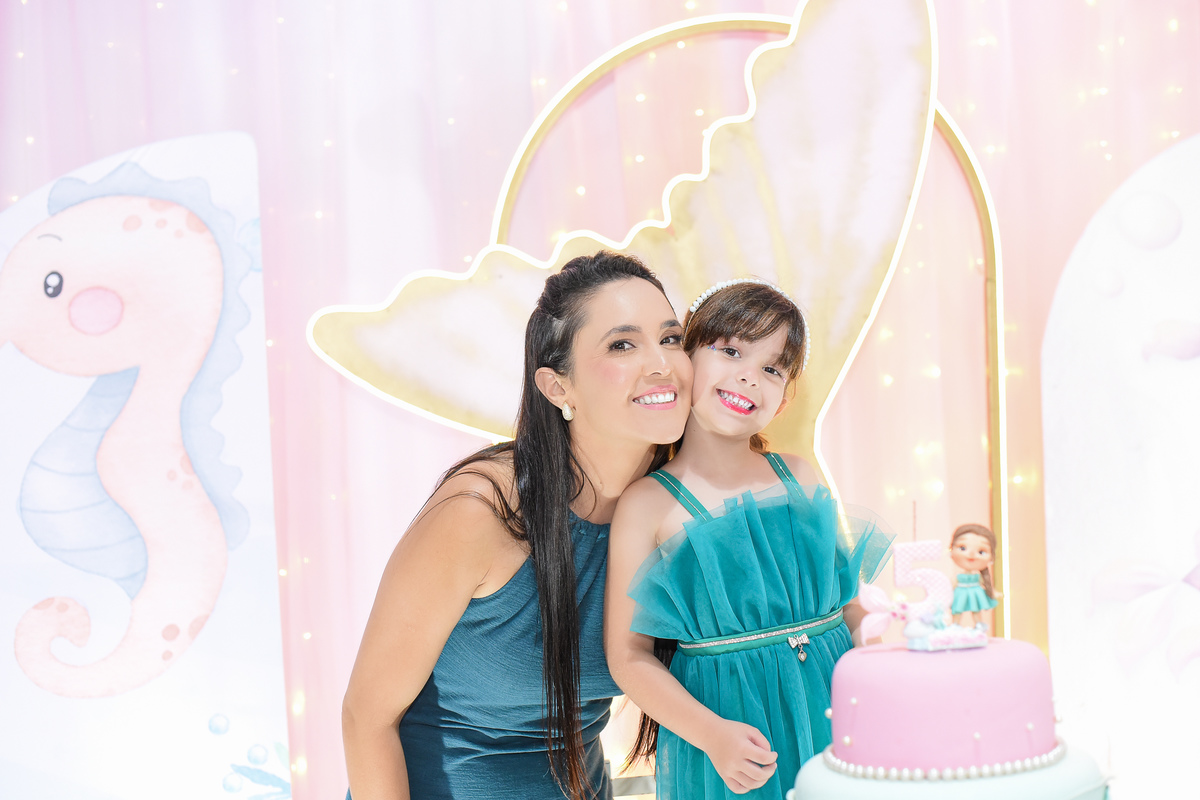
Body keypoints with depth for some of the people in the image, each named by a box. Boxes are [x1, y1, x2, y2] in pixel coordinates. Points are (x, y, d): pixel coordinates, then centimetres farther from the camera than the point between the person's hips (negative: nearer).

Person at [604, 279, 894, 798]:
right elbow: (629, 656, -10)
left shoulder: (799, 477, 6)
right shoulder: (648, 504, -8)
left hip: (833, 715, 4)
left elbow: (846, 599, 14)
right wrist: (710, 734, -20)